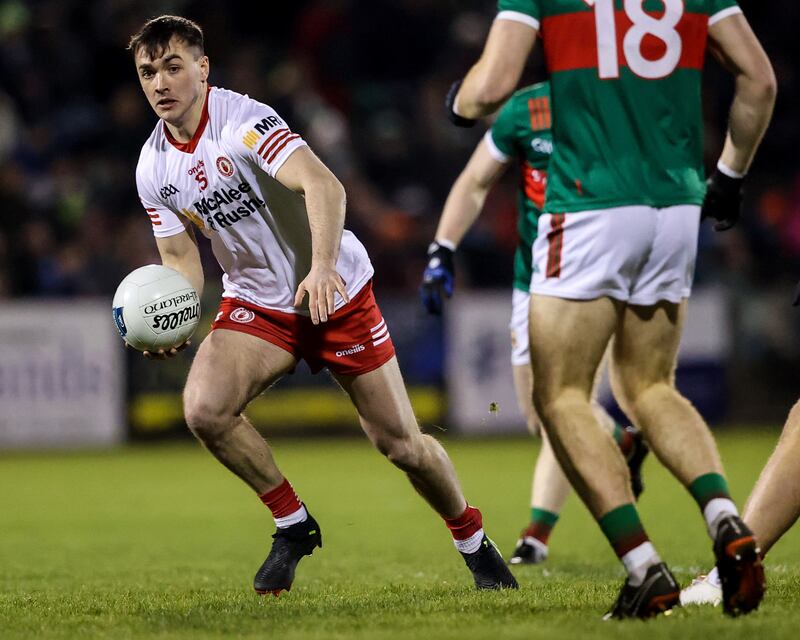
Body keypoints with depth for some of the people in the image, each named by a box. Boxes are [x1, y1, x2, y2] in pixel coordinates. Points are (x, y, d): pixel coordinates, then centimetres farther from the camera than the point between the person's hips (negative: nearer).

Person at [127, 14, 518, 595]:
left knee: (401, 444, -3)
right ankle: (293, 524, -1)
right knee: (204, 408, -23)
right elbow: (182, 259, 5)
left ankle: (474, 542, 24)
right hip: (256, 302, 4)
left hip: (338, 292, -4)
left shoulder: (243, 120, -22)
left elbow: (323, 185, -36)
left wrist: (323, 266, -52)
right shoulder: (153, 168, -3)